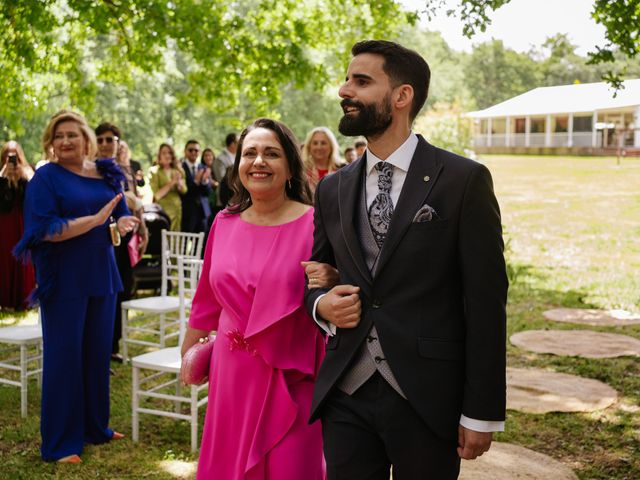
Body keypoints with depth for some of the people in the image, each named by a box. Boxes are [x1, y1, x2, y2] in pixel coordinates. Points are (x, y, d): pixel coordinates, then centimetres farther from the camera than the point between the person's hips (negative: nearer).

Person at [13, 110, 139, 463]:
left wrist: (121, 225, -12)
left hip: (101, 275, 5)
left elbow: (123, 215, 12)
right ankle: (59, 443, 9)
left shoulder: (106, 173, 8)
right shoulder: (45, 178, -7)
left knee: (98, 353, 11)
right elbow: (46, 229, -17)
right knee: (64, 355, -1)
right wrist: (96, 219, -23)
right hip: (64, 279, -5)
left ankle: (94, 426, 26)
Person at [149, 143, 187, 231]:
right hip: (163, 209, -4)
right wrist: (171, 183, -16)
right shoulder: (155, 172, -3)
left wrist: (179, 182, -14)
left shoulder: (177, 170, 10)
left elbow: (184, 191, 6)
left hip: (177, 208, 4)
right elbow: (157, 195, -10)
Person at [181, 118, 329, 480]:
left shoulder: (313, 224, -10)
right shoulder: (224, 224, 3)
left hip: (291, 378, -4)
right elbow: (209, 298, 14)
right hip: (232, 374, 4)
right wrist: (188, 353, 21)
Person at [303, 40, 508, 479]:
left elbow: (485, 300, -8)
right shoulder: (332, 190, 8)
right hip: (346, 394, 4)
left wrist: (482, 412, -9)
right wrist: (322, 304, -6)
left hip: (427, 396, -3)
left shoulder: (464, 181, -6)